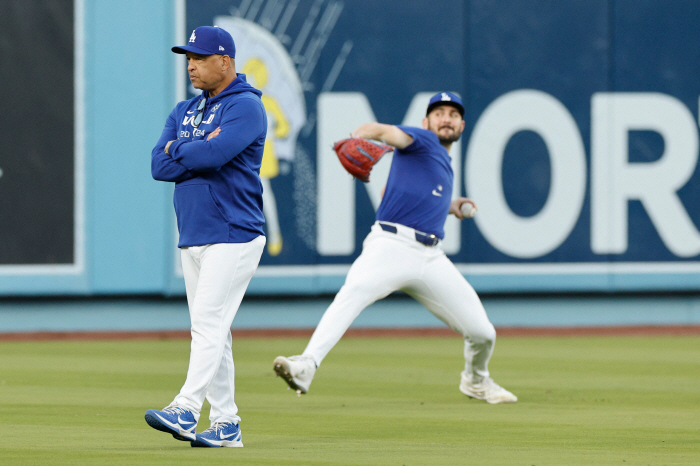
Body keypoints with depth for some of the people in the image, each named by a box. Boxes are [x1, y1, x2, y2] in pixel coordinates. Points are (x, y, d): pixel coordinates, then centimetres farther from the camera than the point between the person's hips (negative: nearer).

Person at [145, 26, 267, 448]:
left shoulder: (245, 107, -8)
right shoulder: (184, 111, 16)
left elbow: (214, 154, -23)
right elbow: (160, 166, 5)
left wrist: (178, 149, -4)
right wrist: (200, 151, -10)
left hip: (233, 236, -8)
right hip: (193, 237, 8)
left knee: (208, 321, -16)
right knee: (210, 330, 7)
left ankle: (185, 410, -25)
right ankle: (225, 425, 10)